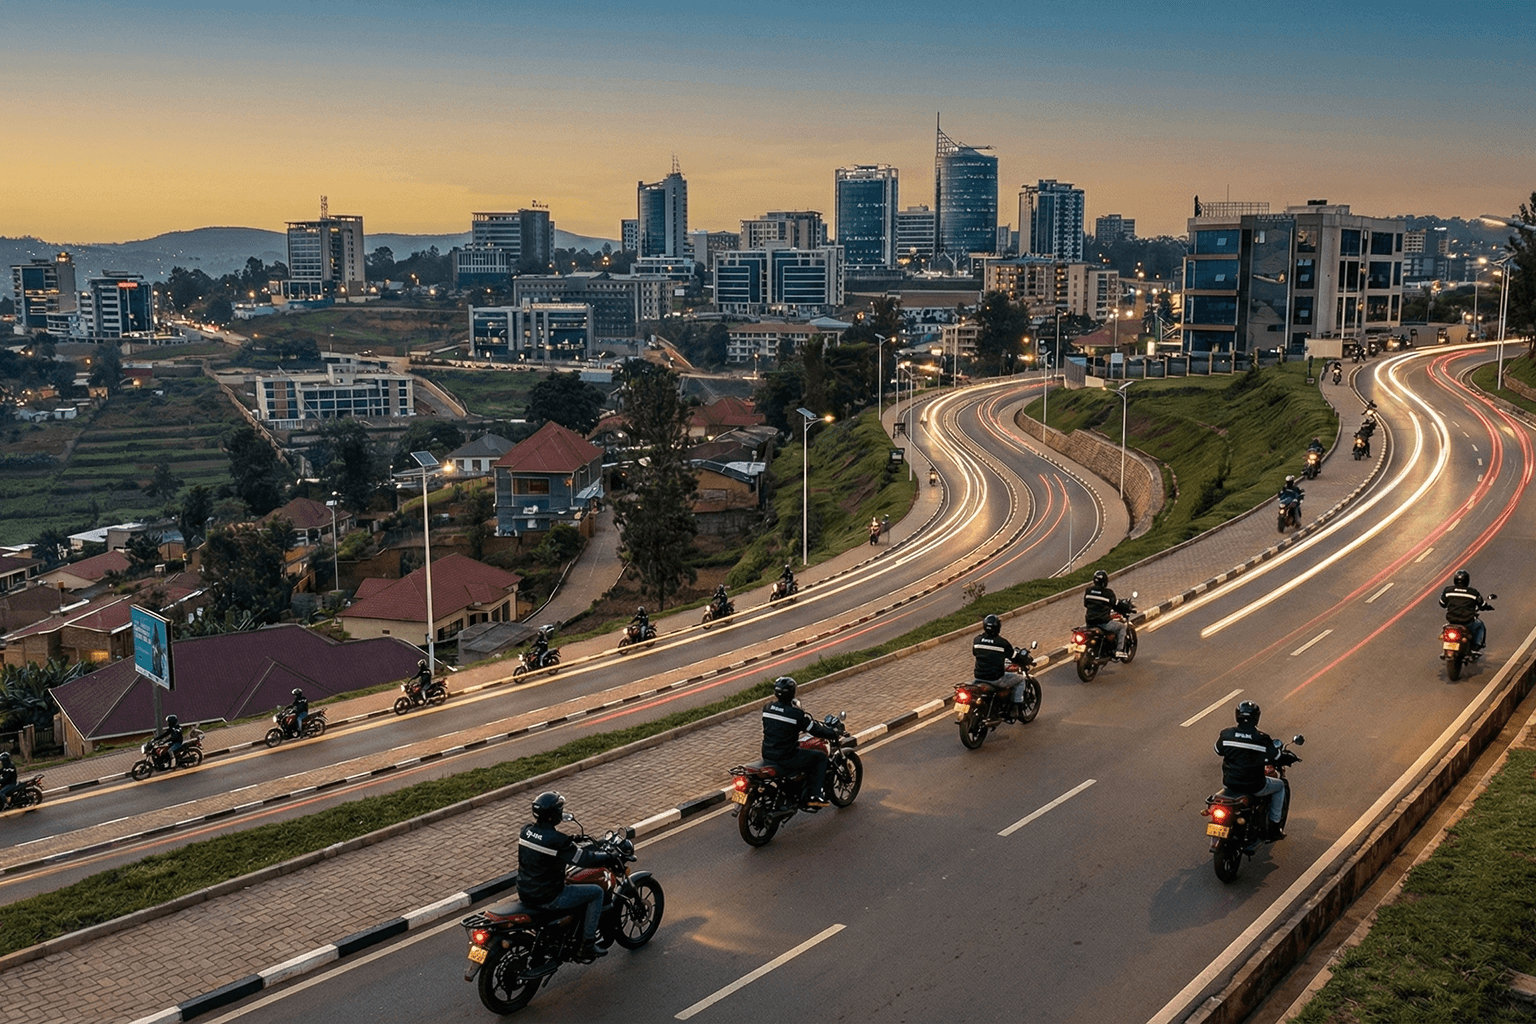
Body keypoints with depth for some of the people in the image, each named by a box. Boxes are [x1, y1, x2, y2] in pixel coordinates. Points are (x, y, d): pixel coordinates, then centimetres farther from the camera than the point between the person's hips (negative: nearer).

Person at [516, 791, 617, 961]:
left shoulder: (526, 830, 0)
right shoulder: (556, 840, -24)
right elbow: (584, 859, -18)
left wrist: (572, 841, 28)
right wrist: (610, 857, -2)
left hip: (524, 892, 8)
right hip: (547, 899, -8)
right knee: (596, 892, 4)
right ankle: (587, 945, 8)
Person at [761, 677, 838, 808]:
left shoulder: (767, 708, 0)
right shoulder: (796, 713, -18)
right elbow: (816, 730, -9)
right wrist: (834, 733, 9)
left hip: (767, 755, 7)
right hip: (785, 758, -7)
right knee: (821, 757, 9)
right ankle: (815, 796, 4)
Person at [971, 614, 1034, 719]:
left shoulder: (976, 640, -2)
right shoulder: (1002, 643, -14)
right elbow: (1016, 658, -5)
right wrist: (1028, 661, 13)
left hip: (979, 678, 5)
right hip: (996, 679, -5)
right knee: (1020, 678, 16)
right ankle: (1016, 708, 11)